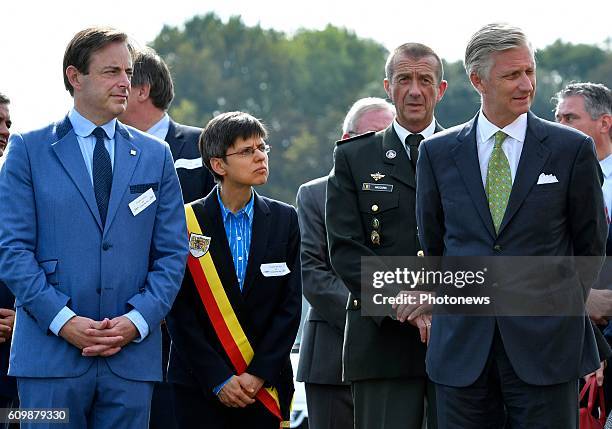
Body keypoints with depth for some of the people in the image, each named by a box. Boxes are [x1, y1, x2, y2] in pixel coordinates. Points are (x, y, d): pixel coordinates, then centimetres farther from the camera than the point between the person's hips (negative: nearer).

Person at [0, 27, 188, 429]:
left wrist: (137, 320, -6)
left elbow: (172, 254, 10)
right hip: (50, 352, -2)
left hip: (132, 357, 2)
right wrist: (63, 321, -12)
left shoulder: (155, 156, 13)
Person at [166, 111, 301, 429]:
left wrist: (258, 374, -8)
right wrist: (218, 379, -11)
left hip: (266, 385, 2)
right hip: (199, 387, -2)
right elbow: (179, 312, -5)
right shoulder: (186, 222, -1)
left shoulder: (284, 220, 6)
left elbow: (290, 306, 2)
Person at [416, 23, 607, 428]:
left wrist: (565, 305, 8)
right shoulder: (438, 153, 7)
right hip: (463, 346, 2)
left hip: (545, 345, -2)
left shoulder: (573, 148, 2)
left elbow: (590, 243, 10)